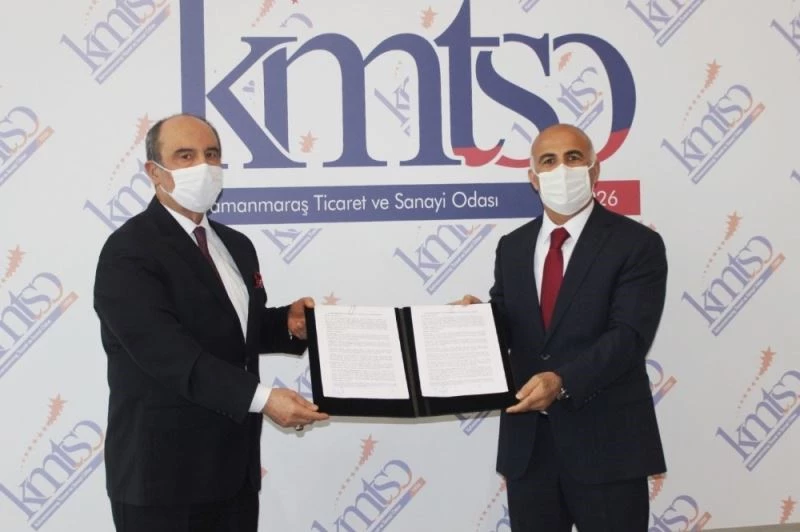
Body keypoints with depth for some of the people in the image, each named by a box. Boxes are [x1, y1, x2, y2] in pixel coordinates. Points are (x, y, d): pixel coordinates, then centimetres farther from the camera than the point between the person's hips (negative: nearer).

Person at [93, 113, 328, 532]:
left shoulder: (236, 245, 13)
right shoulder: (128, 252, -14)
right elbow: (168, 351, -25)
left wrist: (288, 324, 1)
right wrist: (261, 397, -32)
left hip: (235, 466, 7)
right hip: (164, 470, -7)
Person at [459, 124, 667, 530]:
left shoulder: (636, 244, -6)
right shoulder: (512, 247, 10)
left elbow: (629, 335, -16)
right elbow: (506, 329, 13)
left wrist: (563, 381, -29)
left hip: (606, 443, -4)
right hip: (526, 442, 4)